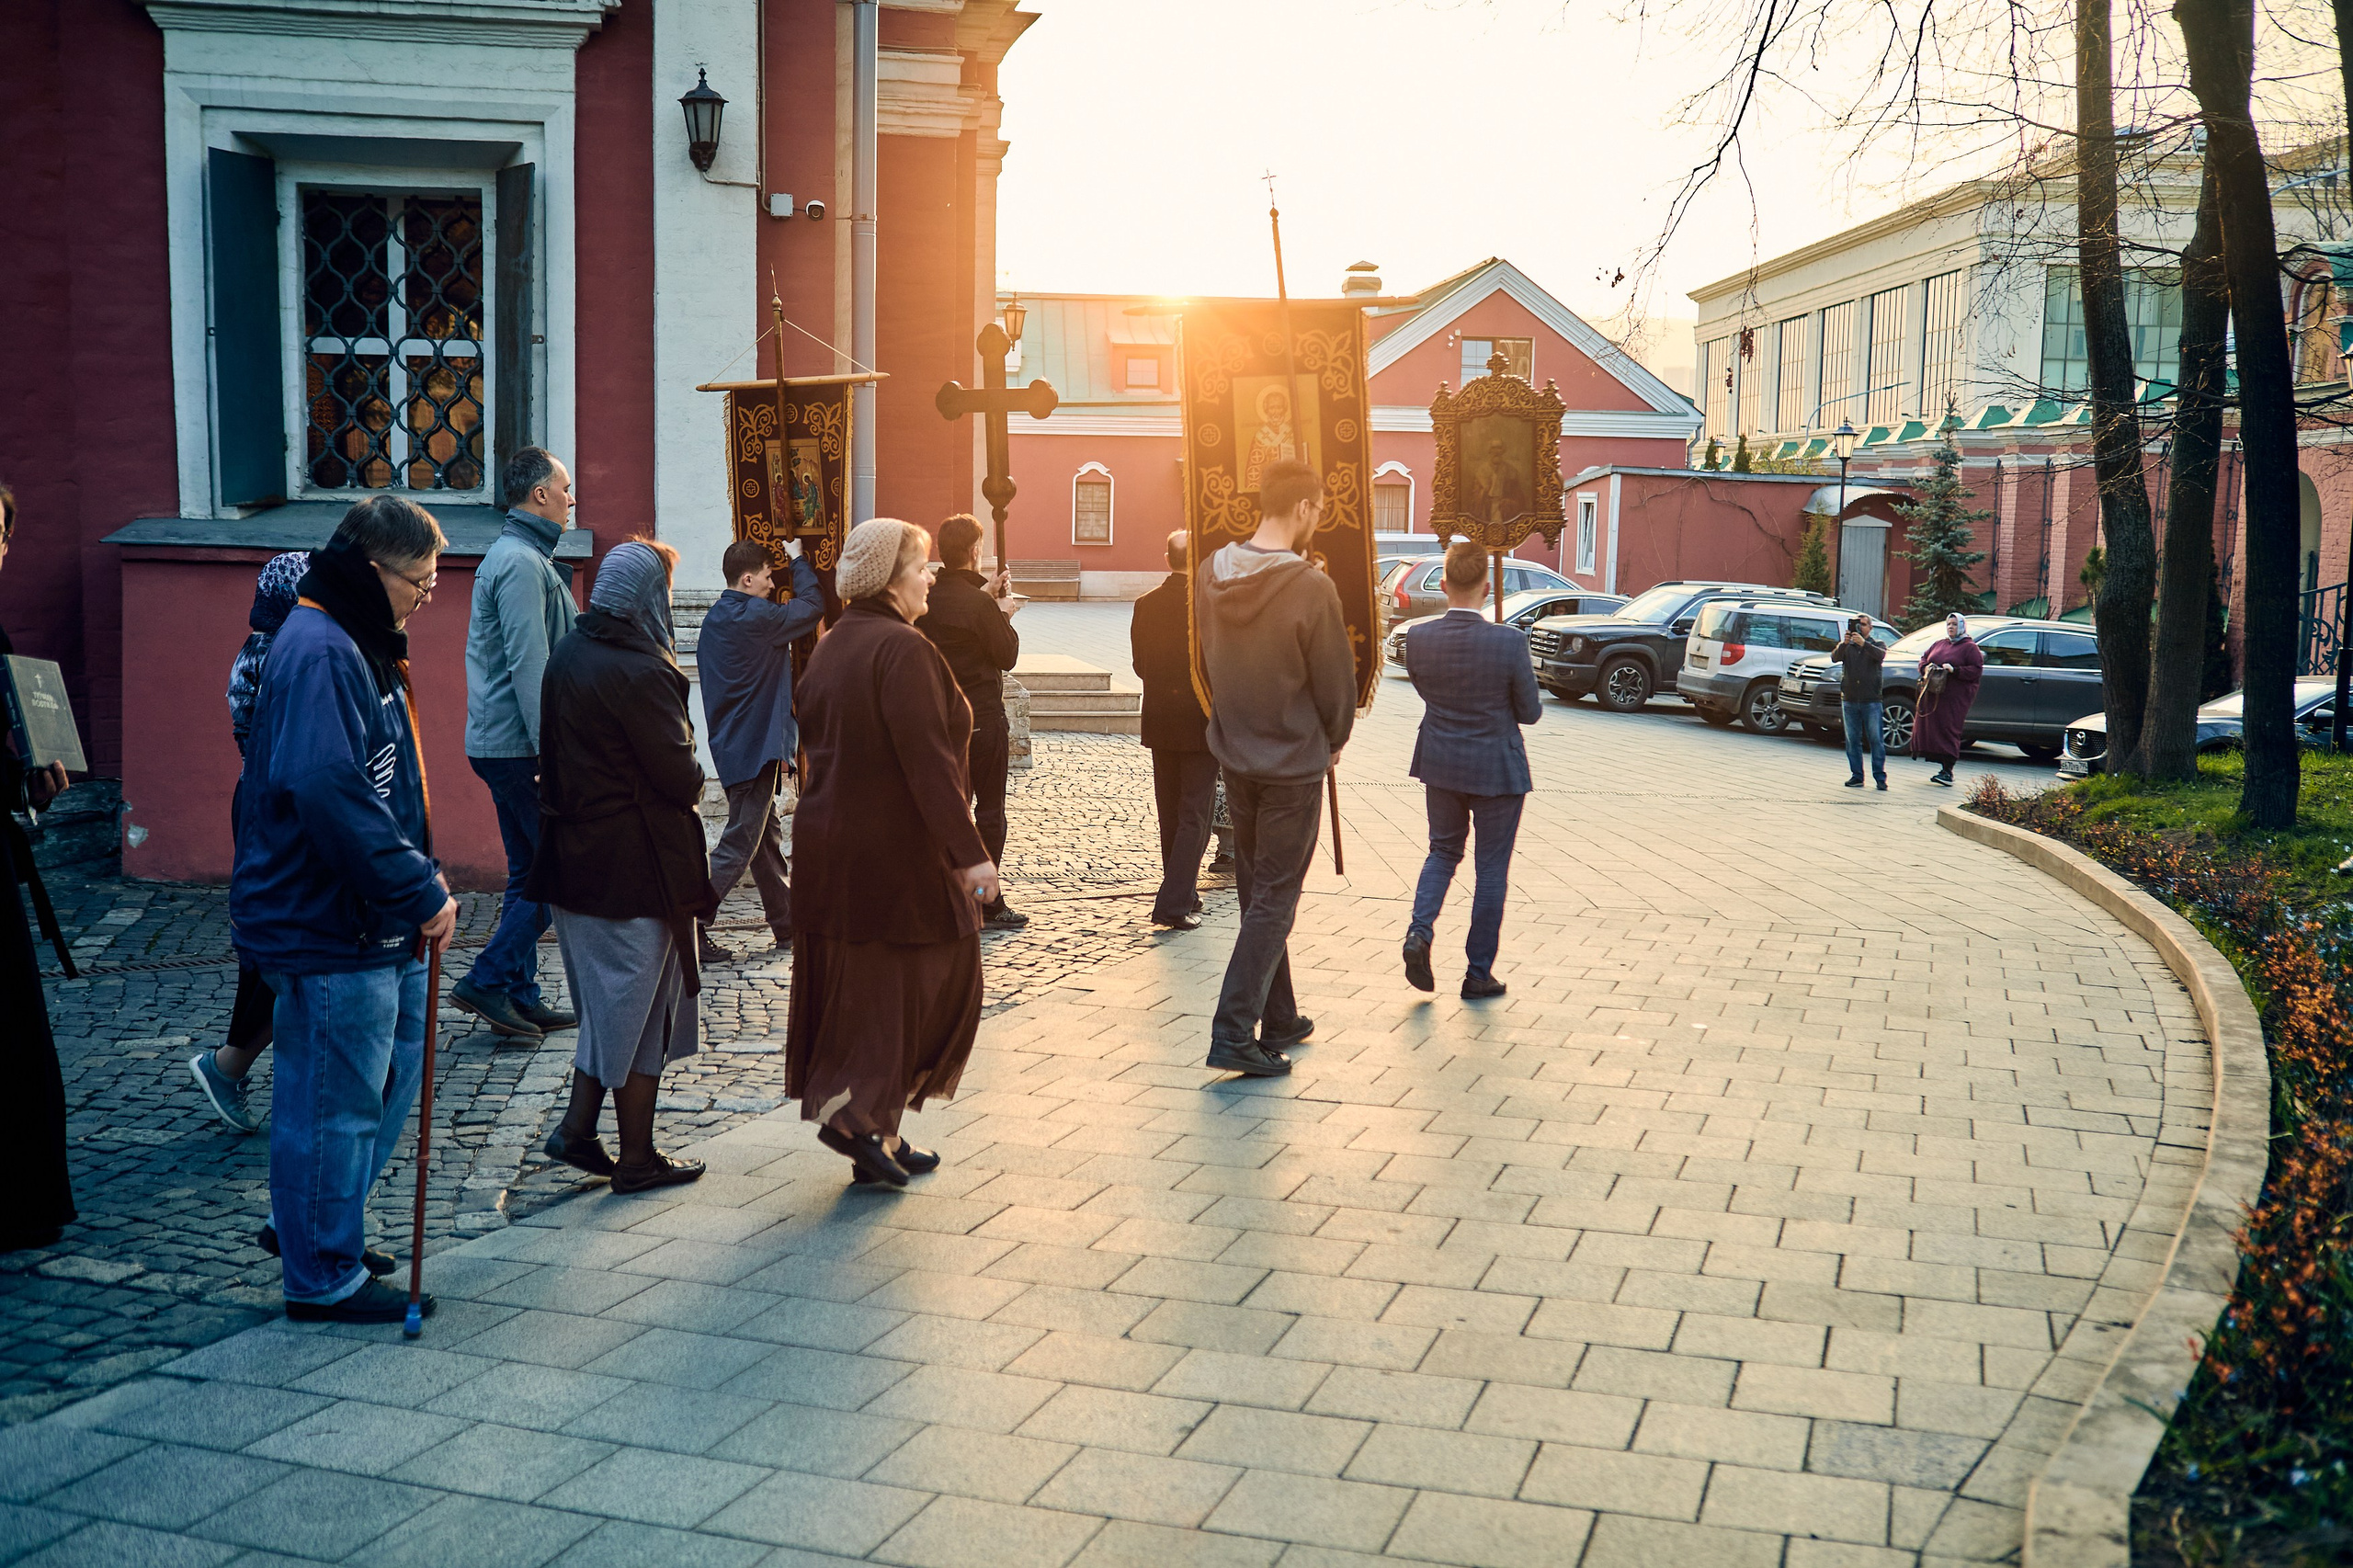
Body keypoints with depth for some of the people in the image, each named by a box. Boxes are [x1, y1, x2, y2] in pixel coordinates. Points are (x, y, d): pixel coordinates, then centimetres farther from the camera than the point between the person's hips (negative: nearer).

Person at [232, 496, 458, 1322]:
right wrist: (421, 892, -24)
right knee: (335, 1101, 1)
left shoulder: (362, 647, 14)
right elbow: (331, 793, -30)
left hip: (376, 921, 11)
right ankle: (324, 1278, 14)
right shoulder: (319, 652, -20)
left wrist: (418, 876, 12)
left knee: (395, 1066, 20)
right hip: (327, 924, -11)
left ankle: (306, 1223, 35)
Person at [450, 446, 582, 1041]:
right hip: (520, 747, -10)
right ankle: (489, 980, -2)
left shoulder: (510, 556, 19)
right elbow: (529, 667, -22)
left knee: (530, 876, 13)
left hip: (500, 744, 10)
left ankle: (521, 999, 17)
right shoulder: (523, 564, -15)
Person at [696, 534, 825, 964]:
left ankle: (788, 928, 22)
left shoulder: (715, 619, 12)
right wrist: (798, 559, 13)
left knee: (767, 837, 15)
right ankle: (690, 929, -8)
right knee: (739, 845, -6)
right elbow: (813, 604, -4)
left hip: (732, 746, 10)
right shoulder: (757, 617, -16)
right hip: (755, 748, -10)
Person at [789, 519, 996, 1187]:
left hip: (828, 849, 9)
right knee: (932, 980, 3)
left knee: (855, 988, 13)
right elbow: (928, 760, -23)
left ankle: (875, 1136, 20)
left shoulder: (829, 649, 11)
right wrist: (969, 851, -22)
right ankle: (859, 1113, -2)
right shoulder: (902, 649, -17)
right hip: (898, 855, -9)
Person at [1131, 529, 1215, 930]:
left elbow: (1139, 664, 7)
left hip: (1160, 722, 5)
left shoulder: (1145, 605, -1)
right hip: (1202, 724, -5)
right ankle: (1174, 903, -8)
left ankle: (1183, 892, 26)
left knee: (1170, 813, 16)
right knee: (1195, 814, 0)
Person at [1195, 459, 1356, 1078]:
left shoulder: (1212, 575, -2)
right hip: (1295, 763, -6)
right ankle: (1233, 1033, -4)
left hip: (1234, 755, 6)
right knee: (1274, 900, 0)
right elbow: (1336, 682, -11)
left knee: (1257, 893, 17)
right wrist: (1333, 740, 8)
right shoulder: (1310, 587, -20)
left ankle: (1278, 1019, 28)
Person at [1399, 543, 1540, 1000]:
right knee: (1492, 868, 10)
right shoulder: (1509, 642, -20)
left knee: (1443, 851, 23)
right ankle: (1479, 973, 16)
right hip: (1497, 770, -3)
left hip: (1440, 764, 3)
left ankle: (1420, 931, 0)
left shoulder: (1418, 638, -11)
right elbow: (1530, 712, -9)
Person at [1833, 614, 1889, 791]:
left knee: (1876, 740, -4)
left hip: (1871, 701, -2)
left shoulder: (1876, 645, 7)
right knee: (1852, 741, 4)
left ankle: (1880, 777, 0)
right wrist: (1844, 644, -27)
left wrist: (1863, 644, -32)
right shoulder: (1846, 646, 12)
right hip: (1849, 700, 2)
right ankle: (1856, 776, 10)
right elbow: (1835, 658, -8)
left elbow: (1881, 655, -17)